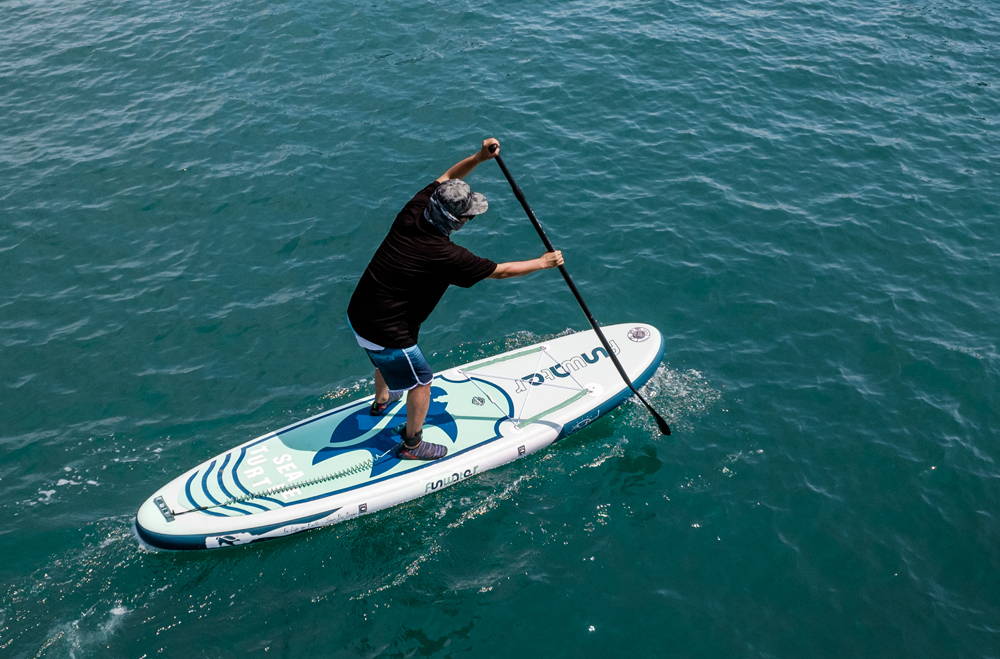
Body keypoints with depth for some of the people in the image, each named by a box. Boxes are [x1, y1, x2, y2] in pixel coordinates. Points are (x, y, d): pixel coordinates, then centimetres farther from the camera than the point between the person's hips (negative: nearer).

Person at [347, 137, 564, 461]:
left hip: (357, 314, 8)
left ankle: (381, 400, 66)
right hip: (386, 334, -8)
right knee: (420, 381, 15)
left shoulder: (413, 212, -11)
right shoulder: (445, 256, -29)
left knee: (387, 359, 37)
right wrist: (544, 262, -3)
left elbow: (445, 178, 7)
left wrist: (479, 157, -4)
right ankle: (412, 445, 34)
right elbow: (500, 271, -16)